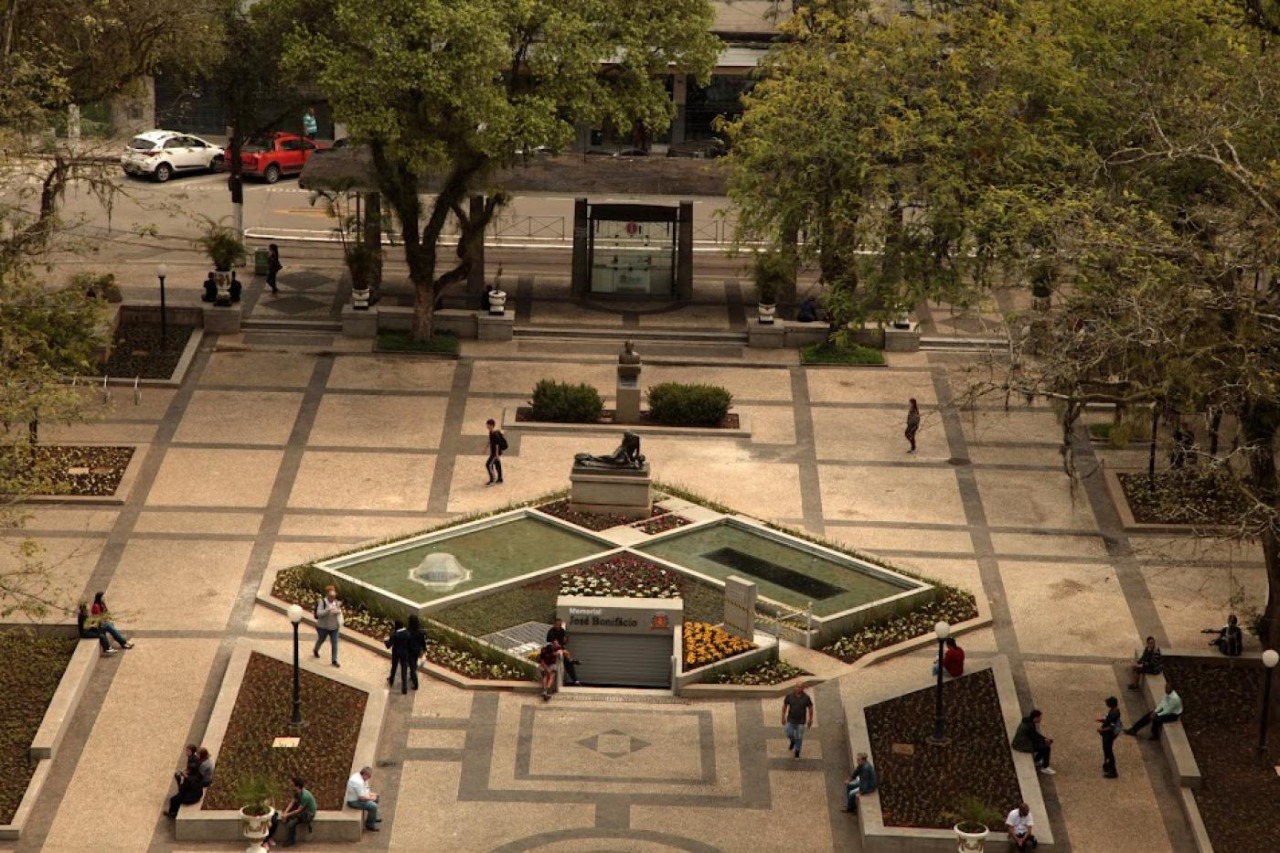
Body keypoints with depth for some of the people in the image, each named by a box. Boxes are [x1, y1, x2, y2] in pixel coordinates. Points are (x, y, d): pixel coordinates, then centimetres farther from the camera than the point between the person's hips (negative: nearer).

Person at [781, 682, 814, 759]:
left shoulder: (806, 697, -20)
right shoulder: (790, 695, -18)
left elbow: (810, 708, -5)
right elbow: (785, 705, -3)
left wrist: (810, 720, 1)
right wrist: (783, 717, 0)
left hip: (801, 721, -1)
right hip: (791, 720, 1)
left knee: (799, 737, 7)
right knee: (789, 734, 9)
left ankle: (797, 751, 32)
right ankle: (793, 741, 45)